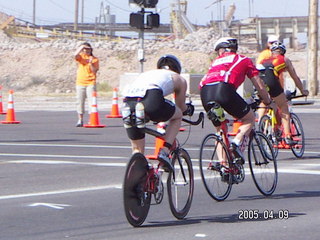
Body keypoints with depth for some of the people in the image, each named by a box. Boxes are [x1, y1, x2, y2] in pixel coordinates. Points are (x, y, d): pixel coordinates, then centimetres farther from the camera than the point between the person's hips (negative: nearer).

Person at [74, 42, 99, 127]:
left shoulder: (94, 59, 5)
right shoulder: (81, 57, 9)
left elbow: (95, 71, -3)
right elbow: (75, 55, -14)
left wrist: (91, 63, -15)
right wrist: (81, 47, -14)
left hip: (91, 83, -2)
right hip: (80, 83, 2)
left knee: (91, 101, -8)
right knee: (80, 101, 1)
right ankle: (80, 120, 6)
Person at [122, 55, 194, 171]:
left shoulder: (146, 73, 40)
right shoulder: (178, 79, 30)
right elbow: (181, 107, 39)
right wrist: (188, 109, 64)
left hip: (128, 102, 4)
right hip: (151, 100, -4)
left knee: (137, 149, 23)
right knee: (178, 115, 28)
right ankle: (165, 152, 13)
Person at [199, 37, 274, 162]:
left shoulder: (216, 61, 35)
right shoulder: (244, 60, 26)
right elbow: (260, 87, 25)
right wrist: (269, 102, 40)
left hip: (205, 92, 4)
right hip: (224, 90, -4)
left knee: (220, 129, 23)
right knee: (250, 119, 17)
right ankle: (237, 143, -7)